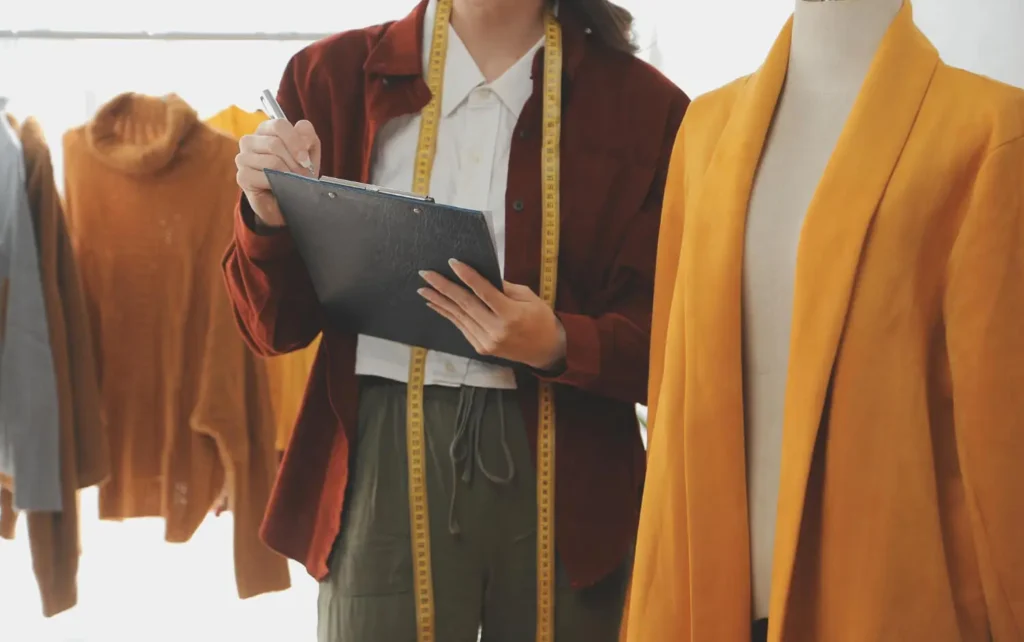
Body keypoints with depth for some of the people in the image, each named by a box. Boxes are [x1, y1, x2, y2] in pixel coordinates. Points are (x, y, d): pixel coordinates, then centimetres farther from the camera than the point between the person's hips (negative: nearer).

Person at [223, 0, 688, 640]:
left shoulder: (645, 104, -2)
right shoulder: (333, 76, 2)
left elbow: (666, 340, -3)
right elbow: (280, 328, 5)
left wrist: (558, 346, -22)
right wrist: (271, 219, -14)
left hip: (565, 476, 0)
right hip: (386, 465, 0)